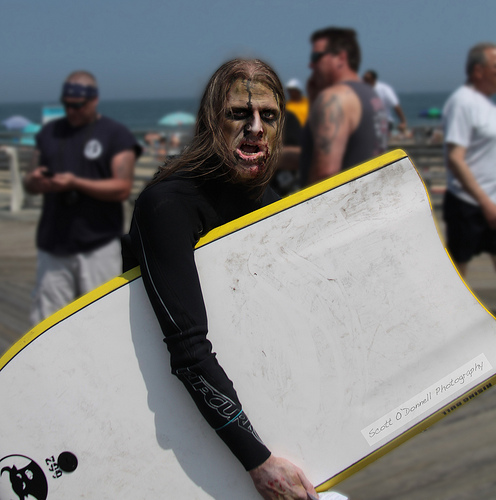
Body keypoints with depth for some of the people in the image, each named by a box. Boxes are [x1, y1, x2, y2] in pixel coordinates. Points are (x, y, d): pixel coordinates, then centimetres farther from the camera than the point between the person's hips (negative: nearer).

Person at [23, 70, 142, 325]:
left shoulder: (116, 135, 0)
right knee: (45, 320, 5)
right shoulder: (49, 132, 15)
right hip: (53, 246, 4)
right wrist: (34, 181, -9)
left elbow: (122, 188, -10)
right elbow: (30, 182, 16)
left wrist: (75, 182, -18)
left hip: (98, 246, -4)